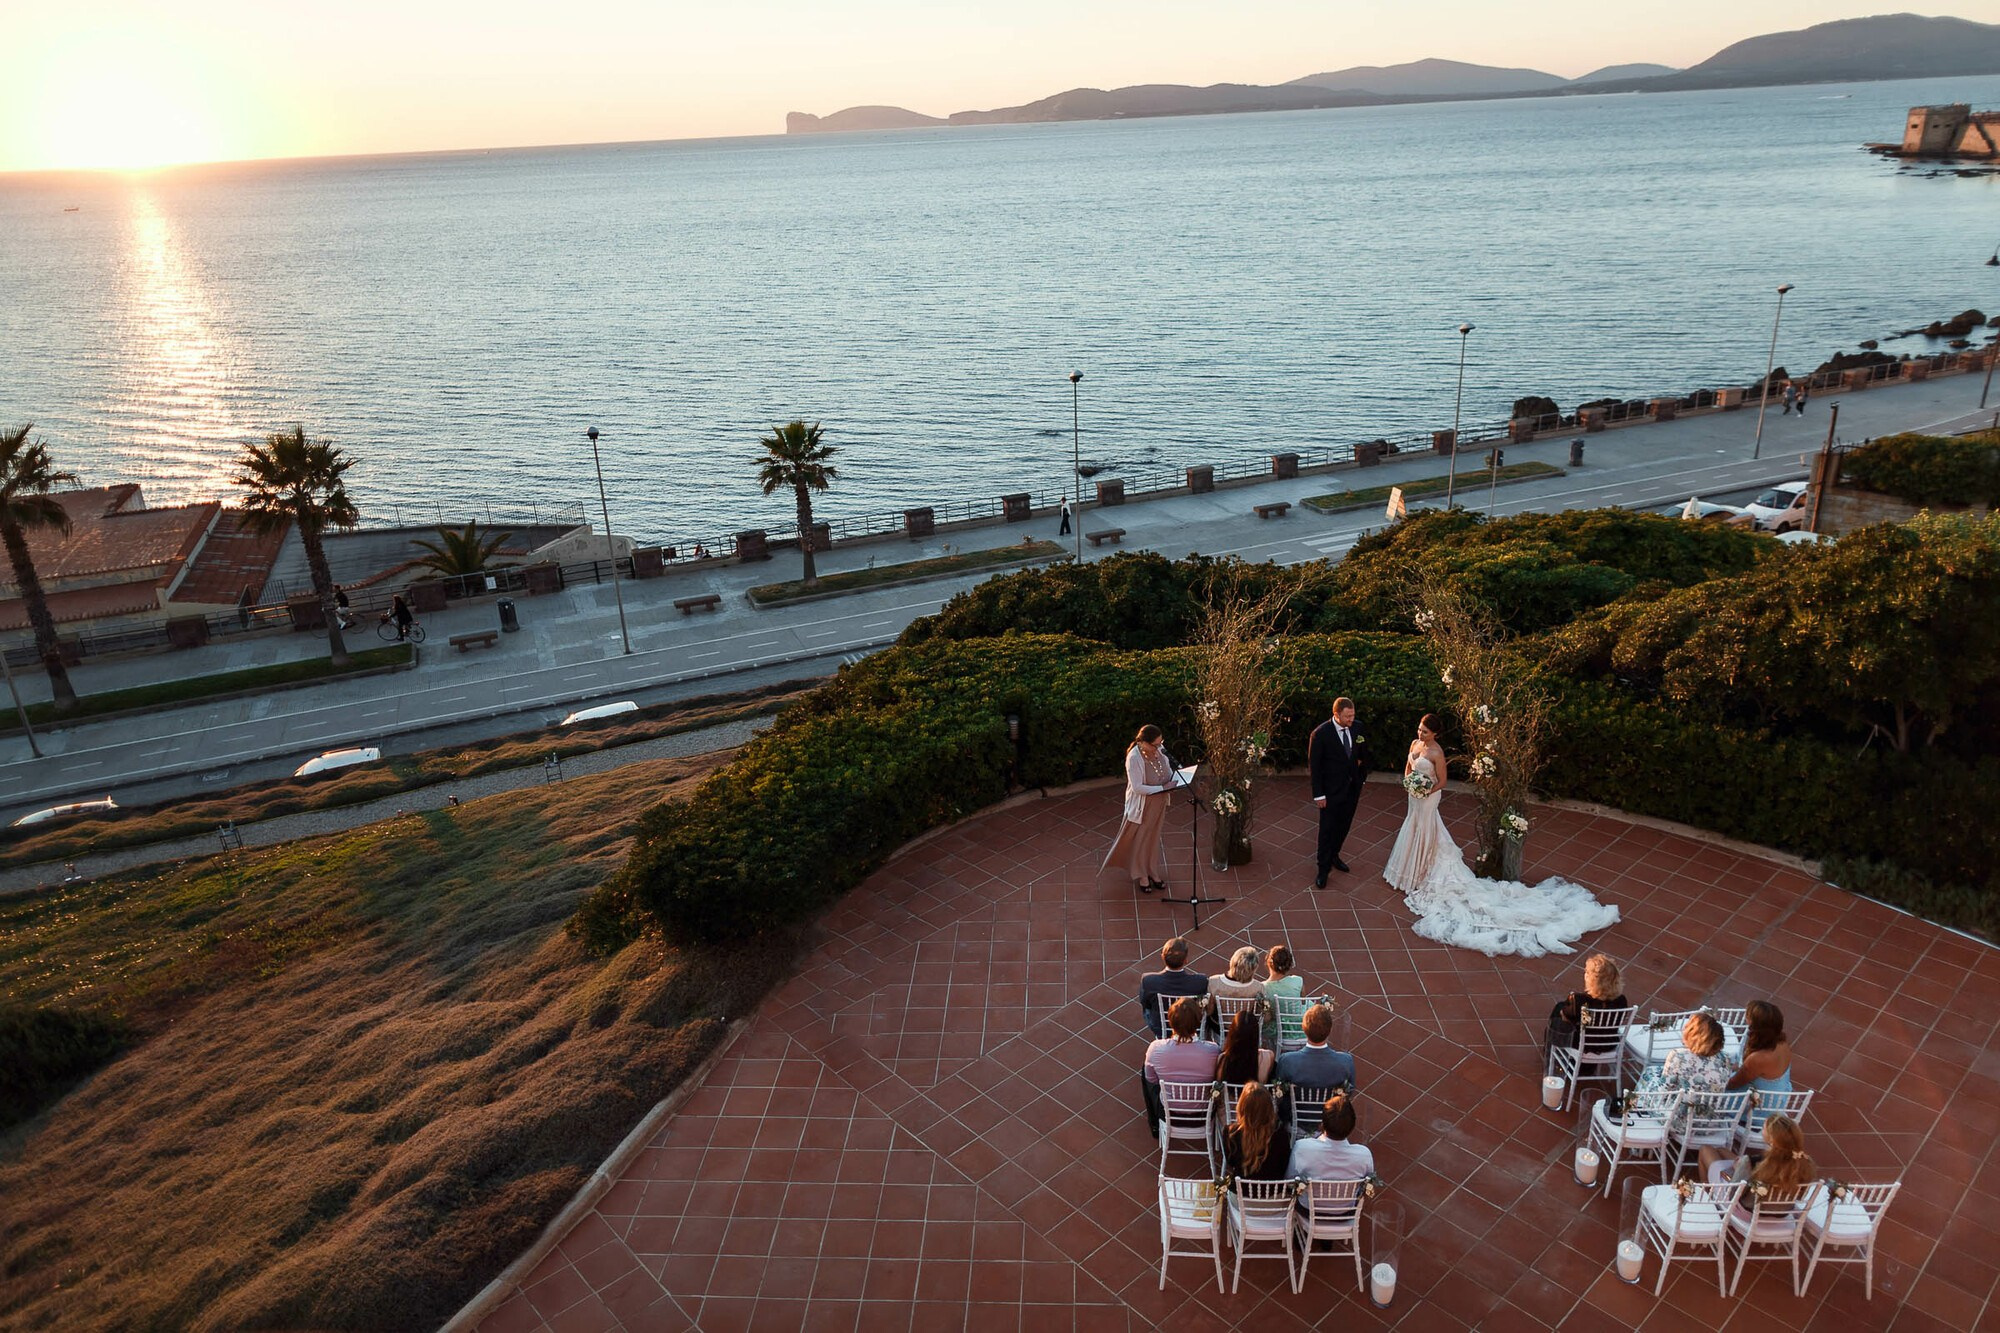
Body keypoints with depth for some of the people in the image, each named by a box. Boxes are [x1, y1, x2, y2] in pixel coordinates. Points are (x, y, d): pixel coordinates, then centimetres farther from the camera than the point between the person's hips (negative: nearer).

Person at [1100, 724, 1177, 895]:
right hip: (1142, 806, -6)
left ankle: (1153, 872, 38)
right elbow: (1137, 787, -28)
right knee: (1140, 839, 13)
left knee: (1155, 837, 21)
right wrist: (1163, 788, -26)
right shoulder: (1134, 758, -29)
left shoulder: (1159, 749, -10)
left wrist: (1173, 783, -14)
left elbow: (1168, 772, 7)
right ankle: (1141, 875, 31)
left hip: (1159, 803, 6)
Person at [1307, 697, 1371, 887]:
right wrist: (1318, 794, -14)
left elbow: (1363, 753, 11)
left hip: (1352, 787, 5)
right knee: (1327, 830, 5)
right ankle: (1323, 868, 18)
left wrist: (1363, 777, 11)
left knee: (1343, 826, 20)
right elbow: (1314, 765, -15)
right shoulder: (1321, 734, -21)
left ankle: (1333, 855, 41)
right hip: (1331, 791, -5)